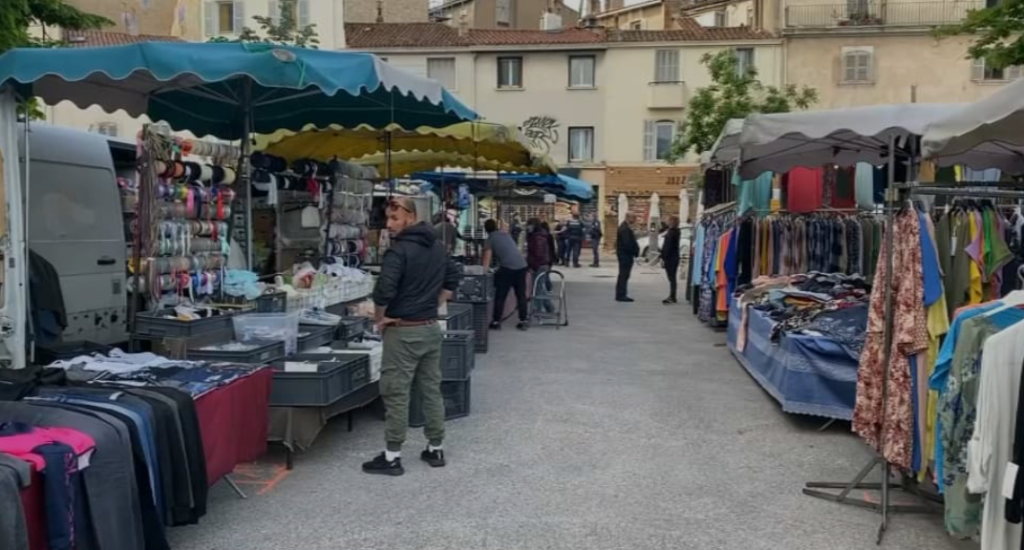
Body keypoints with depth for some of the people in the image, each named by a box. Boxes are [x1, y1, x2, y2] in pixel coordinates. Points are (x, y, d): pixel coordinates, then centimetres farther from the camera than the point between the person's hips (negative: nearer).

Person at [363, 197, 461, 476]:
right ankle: (435, 449, 21)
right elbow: (453, 278, 20)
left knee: (396, 393, 0)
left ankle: (392, 457, 6)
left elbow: (383, 291, -25)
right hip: (431, 328, 8)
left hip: (403, 331, -8)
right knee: (431, 389, 13)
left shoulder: (399, 250, -18)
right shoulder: (437, 246, 9)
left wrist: (381, 318, -8)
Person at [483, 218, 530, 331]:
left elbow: (487, 259, 0)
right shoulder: (506, 234, 22)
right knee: (521, 295, 13)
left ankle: (496, 322, 7)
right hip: (521, 265, 5)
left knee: (500, 296, 4)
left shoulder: (490, 239, 5)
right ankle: (523, 321, 15)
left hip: (507, 267, -5)